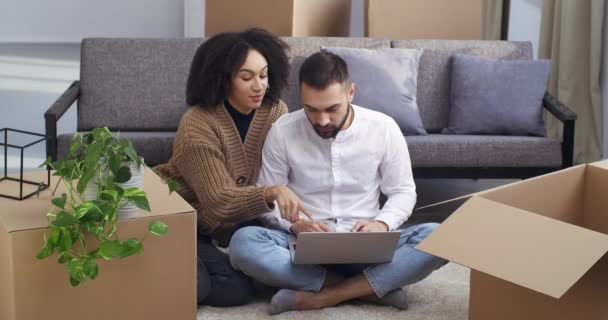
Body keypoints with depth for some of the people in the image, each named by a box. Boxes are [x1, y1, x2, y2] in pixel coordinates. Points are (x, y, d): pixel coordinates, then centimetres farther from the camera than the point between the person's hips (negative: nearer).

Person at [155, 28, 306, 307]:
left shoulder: (275, 111, -7)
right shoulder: (198, 124, -23)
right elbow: (219, 201, -30)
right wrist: (271, 193, -46)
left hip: (227, 225, 6)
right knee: (235, 289, -25)